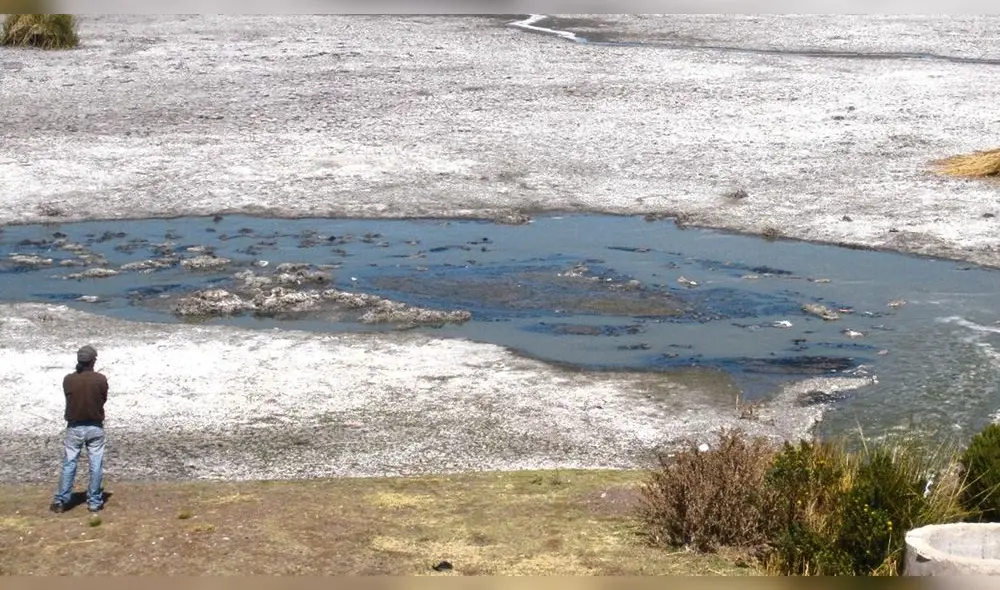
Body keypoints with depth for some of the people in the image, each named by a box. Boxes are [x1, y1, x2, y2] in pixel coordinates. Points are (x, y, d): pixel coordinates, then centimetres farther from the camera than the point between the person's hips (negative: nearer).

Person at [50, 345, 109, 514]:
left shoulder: (68, 380, -7)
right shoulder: (101, 379, -11)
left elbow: (68, 398, 6)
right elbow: (104, 399, 3)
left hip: (74, 427, 1)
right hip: (95, 427, -1)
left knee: (69, 464, 9)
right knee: (96, 465, 7)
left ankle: (61, 501, 10)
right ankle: (94, 501, 11)